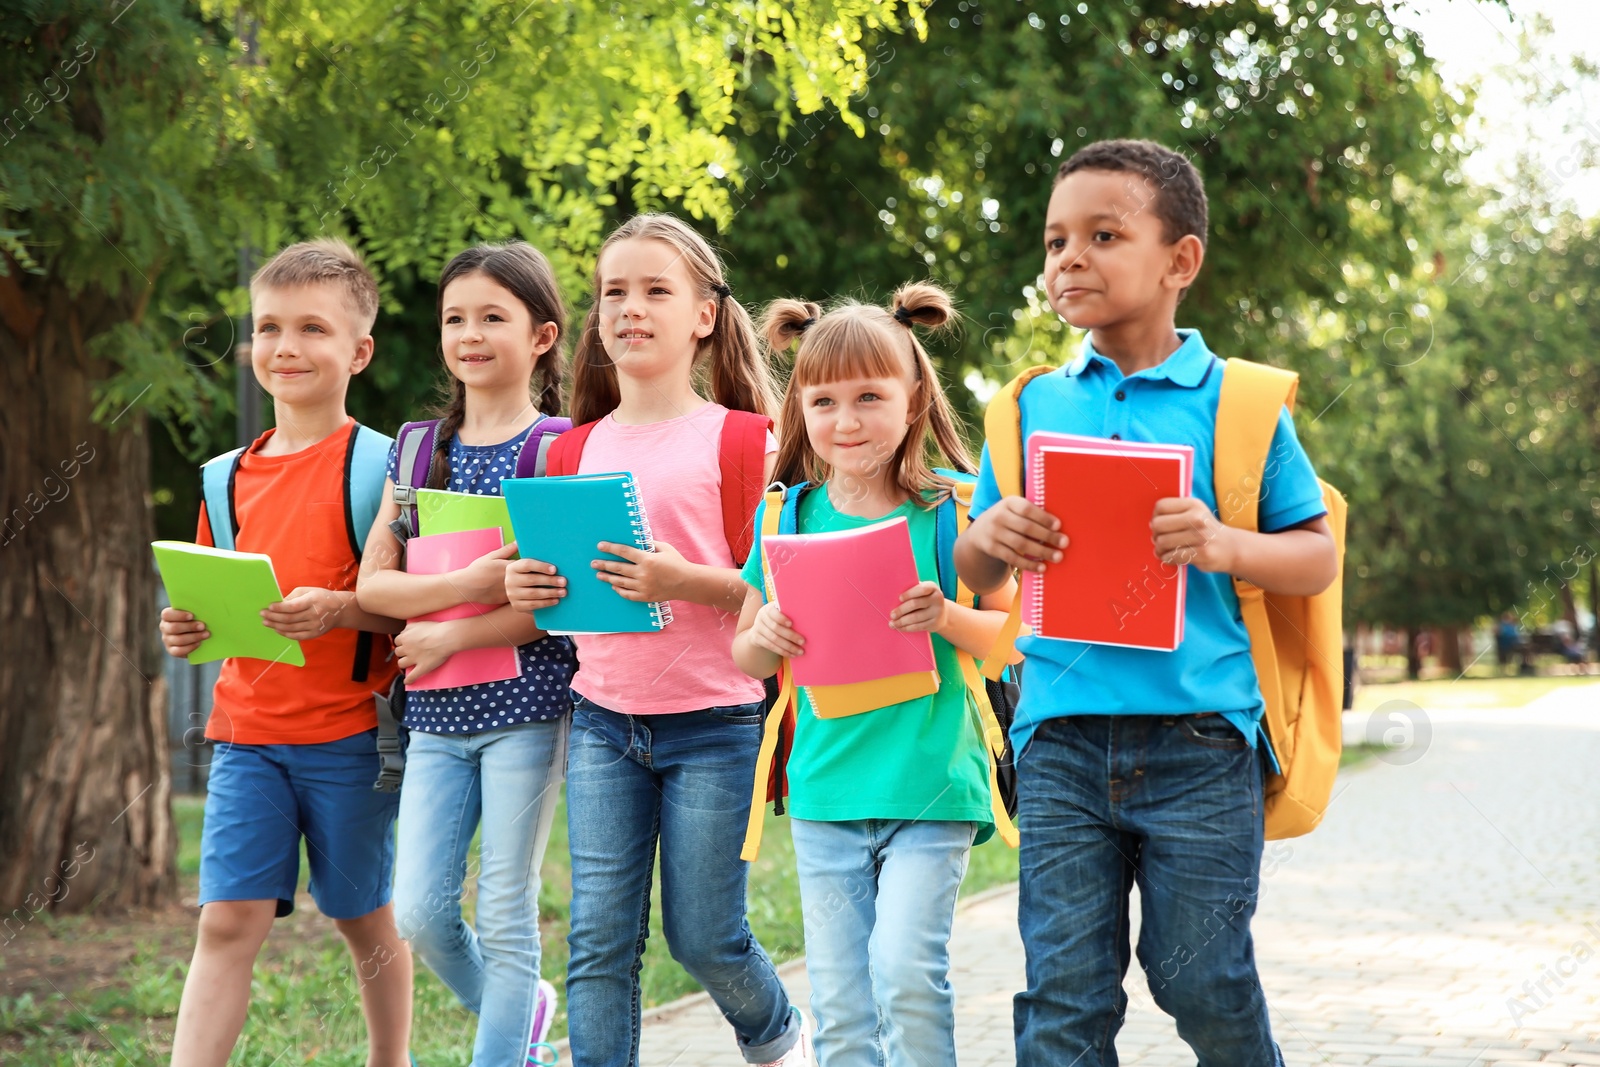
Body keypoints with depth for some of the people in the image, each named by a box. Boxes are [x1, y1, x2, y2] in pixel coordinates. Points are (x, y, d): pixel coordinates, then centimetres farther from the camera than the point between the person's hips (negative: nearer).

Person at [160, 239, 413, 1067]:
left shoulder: (380, 465, -5)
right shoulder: (232, 477, 10)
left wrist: (341, 610, -24)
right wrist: (189, 630, -1)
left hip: (350, 731, -3)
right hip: (248, 729, 4)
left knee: (364, 917, 9)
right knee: (229, 917, -4)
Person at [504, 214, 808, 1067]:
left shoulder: (737, 439, -5)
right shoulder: (575, 451, 9)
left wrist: (684, 580, -23)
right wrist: (528, 590, -5)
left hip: (712, 723, -4)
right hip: (602, 720, 4)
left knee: (703, 935, 5)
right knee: (599, 940, -1)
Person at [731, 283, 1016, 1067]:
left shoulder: (951, 510, -3)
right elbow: (745, 661, 13)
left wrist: (947, 618, -19)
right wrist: (765, 635, -9)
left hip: (928, 782, -3)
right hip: (824, 792, 4)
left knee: (905, 970, -16)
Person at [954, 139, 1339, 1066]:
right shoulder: (1036, 405, 10)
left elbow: (1319, 559, 1)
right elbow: (975, 579, 16)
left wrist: (1224, 545, -18)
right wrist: (989, 535, -7)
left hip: (1199, 737, -2)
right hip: (1062, 738, 3)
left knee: (1203, 979, 5)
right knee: (1064, 991, 1)